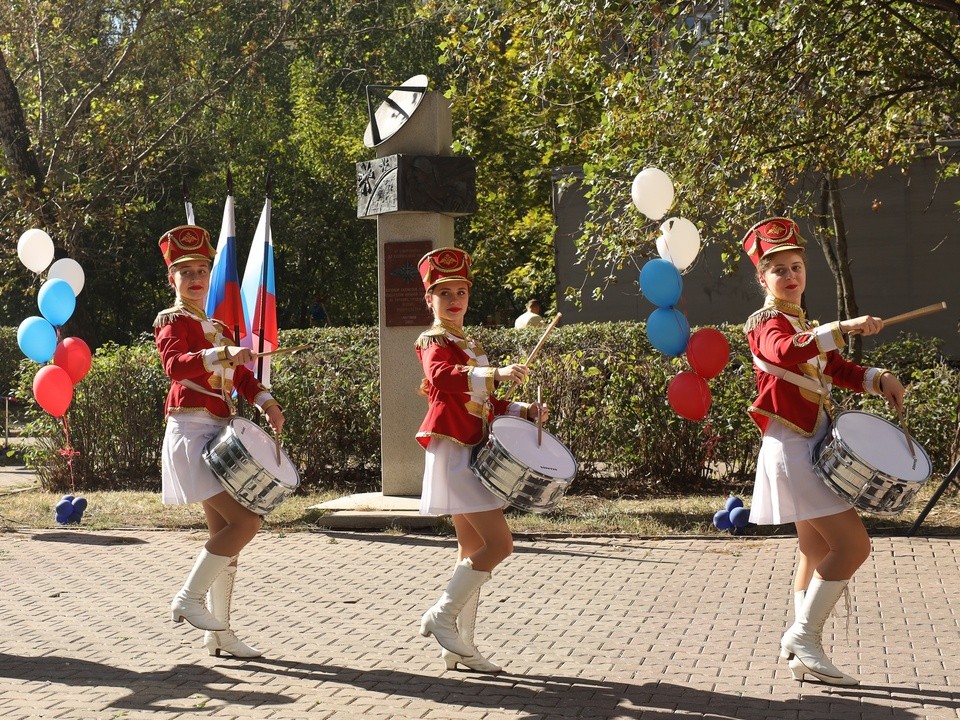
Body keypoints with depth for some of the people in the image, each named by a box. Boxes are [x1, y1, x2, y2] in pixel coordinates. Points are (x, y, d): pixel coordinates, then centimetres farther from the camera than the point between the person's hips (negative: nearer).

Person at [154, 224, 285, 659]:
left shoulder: (218, 328, 21)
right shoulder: (171, 321, -2)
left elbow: (240, 374, 17)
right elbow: (174, 365, -22)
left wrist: (265, 402, -2)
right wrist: (221, 354, -36)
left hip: (220, 434, 8)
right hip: (192, 431, -8)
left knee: (223, 533, 6)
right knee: (245, 522, -17)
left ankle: (219, 633, 11)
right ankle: (189, 598, -5)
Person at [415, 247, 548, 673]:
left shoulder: (471, 347, 21)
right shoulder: (434, 342, -6)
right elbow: (441, 378, -29)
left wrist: (523, 411, 8)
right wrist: (496, 373, -38)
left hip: (473, 453, 9)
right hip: (452, 451, -9)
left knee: (473, 551, 9)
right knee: (499, 544, -15)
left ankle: (460, 647, 14)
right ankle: (442, 617, -4)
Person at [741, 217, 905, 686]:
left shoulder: (808, 328, 20)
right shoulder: (768, 323, -10)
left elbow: (839, 370, 15)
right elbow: (786, 353, -34)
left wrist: (878, 379, -4)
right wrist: (843, 327, -39)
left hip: (813, 449, 10)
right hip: (792, 450, -10)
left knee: (819, 552, 14)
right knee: (853, 545, -14)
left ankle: (799, 648, 21)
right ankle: (804, 636, -9)